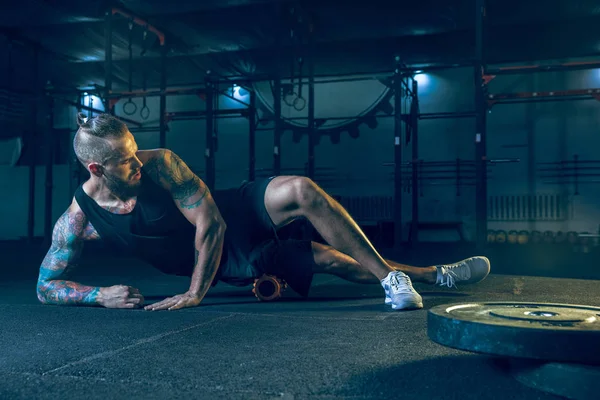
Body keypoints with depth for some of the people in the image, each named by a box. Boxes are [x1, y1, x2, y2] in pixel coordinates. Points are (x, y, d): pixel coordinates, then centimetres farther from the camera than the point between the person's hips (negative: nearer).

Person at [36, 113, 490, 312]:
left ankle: (416, 275, -20)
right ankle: (432, 275, 6)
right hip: (225, 265, 1)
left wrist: (195, 293, -18)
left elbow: (210, 222, -20)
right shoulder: (78, 219, -12)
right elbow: (46, 285, -4)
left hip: (237, 217, -1)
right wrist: (99, 295, -24)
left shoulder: (159, 163, -20)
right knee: (337, 262, -6)